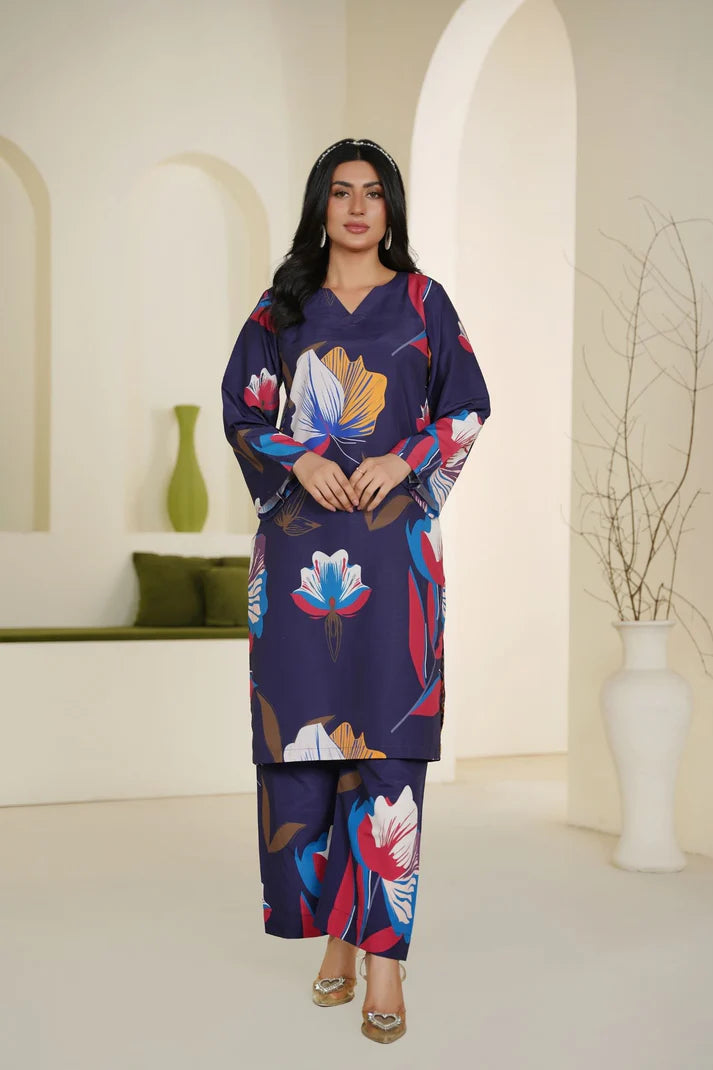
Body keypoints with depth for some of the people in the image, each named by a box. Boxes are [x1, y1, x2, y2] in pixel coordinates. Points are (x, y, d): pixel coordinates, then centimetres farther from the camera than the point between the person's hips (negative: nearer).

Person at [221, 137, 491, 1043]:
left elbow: (468, 408, 8)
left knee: (386, 739, -7)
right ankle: (334, 928, 15)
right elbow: (241, 406, 11)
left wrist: (403, 460, -9)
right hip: (301, 539, 2)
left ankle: (383, 955, -6)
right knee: (305, 727, 0)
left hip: (392, 536, -1)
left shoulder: (423, 302, 9)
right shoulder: (284, 305, 12)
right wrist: (299, 459, -8)